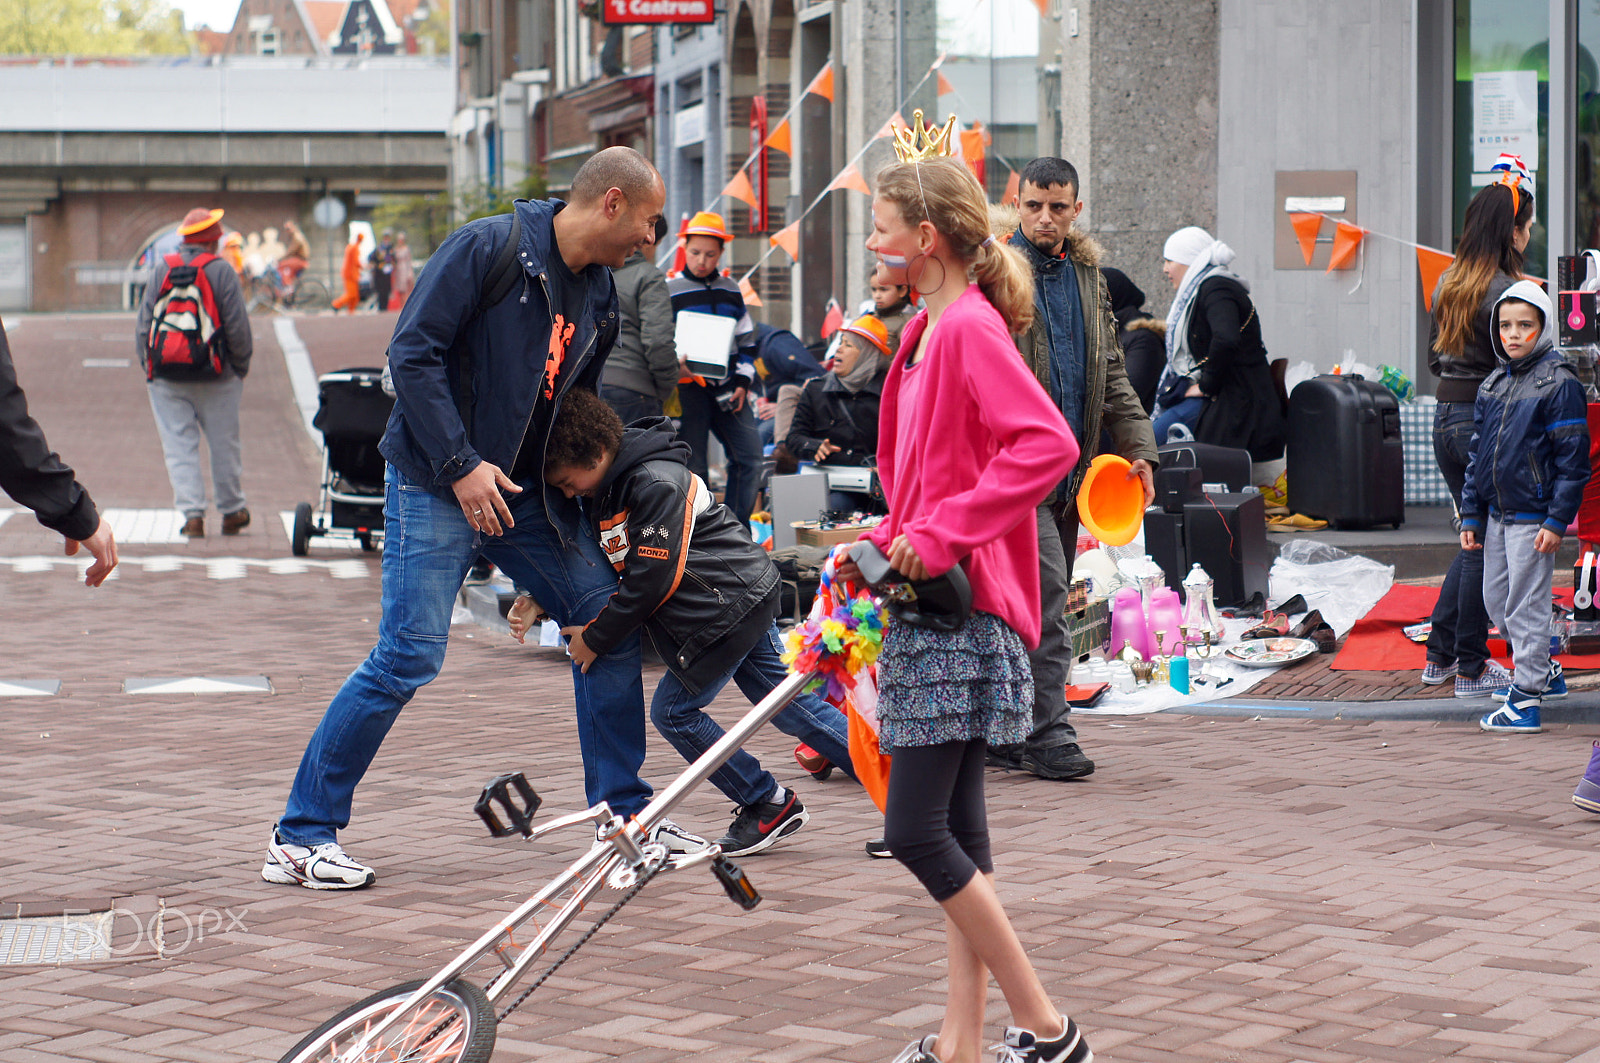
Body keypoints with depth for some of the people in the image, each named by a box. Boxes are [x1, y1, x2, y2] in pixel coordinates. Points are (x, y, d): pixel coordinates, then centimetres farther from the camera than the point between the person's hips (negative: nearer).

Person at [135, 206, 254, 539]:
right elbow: (237, 327, -8)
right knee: (224, 444, 11)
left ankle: (192, 514, -7)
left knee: (179, 445, 2)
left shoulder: (161, 268, 2)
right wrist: (241, 366, 5)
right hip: (215, 375, -2)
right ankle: (231, 512, 20)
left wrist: (148, 363, 13)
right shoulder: (221, 271, -7)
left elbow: (144, 324, 3)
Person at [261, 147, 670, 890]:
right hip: (437, 484, -8)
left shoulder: (599, 296, 10)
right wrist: (461, 465, -21)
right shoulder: (487, 248, -14)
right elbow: (412, 352, -18)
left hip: (529, 493, 8)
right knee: (409, 656, -13)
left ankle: (624, 813, 18)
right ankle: (300, 836, -3)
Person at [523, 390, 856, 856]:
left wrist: (595, 638, -15)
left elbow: (652, 579, -22)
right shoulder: (614, 487, 10)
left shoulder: (656, 484, -21)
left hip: (728, 605, -10)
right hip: (744, 599, 10)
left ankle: (768, 804, 6)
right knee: (787, 704, 10)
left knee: (673, 711, -3)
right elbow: (605, 565, 18)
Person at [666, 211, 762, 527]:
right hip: (688, 388, -5)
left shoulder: (730, 290, 14)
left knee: (749, 458, 0)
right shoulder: (669, 290, 0)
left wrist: (743, 382, 6)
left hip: (727, 389, 5)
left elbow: (746, 340, 19)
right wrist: (676, 363, -23)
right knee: (693, 465, -3)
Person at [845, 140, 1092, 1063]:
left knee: (916, 831, -10)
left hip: (964, 614, -10)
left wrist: (945, 530, -24)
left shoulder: (971, 328, -14)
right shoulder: (931, 331, 16)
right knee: (956, 831, 10)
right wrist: (886, 548, 11)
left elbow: (1049, 443, -27)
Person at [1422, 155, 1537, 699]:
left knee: (1475, 538, 20)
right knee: (1484, 547, 2)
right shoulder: (1505, 291, -17)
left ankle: (1440, 655, 21)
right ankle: (1471, 668, 9)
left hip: (1445, 419, 8)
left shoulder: (1449, 283, 8)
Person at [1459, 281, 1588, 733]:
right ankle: (1545, 672, 32)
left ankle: (1526, 699, 0)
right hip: (1497, 513, 8)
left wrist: (1557, 521, -15)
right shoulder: (1493, 385, 11)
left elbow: (1573, 459, -11)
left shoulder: (1559, 384, -10)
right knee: (1495, 599, 14)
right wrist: (1471, 515, 12)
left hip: (1533, 516, -8)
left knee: (1525, 604, -5)